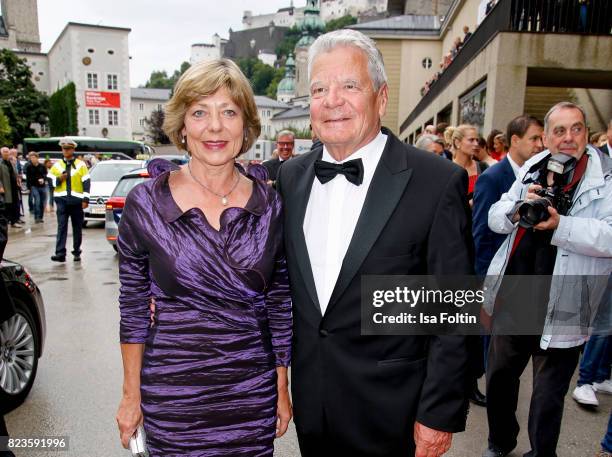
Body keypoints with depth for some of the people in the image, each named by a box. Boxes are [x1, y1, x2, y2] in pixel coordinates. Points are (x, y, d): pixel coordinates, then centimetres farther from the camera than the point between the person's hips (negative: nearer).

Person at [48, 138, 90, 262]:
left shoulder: (81, 165, 4)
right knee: (61, 227, -6)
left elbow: (86, 183, 0)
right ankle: (60, 253, -10)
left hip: (76, 200, -1)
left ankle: (76, 253, 14)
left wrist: (85, 199, -7)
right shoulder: (57, 165, 10)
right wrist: (59, 179, -10)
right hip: (62, 200, 1)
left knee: (77, 228, 6)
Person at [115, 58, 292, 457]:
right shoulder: (145, 203, -9)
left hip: (253, 391, 2)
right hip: (171, 392, -1)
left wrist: (283, 389, 5)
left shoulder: (269, 204, -6)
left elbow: (280, 304, 1)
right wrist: (131, 395, 1)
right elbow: (133, 306, -1)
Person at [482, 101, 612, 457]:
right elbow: (495, 218, 6)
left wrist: (559, 225, -31)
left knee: (548, 397, 9)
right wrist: (518, 210, -14)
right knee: (499, 376, 20)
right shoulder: (532, 168, 7)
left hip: (560, 311, -4)